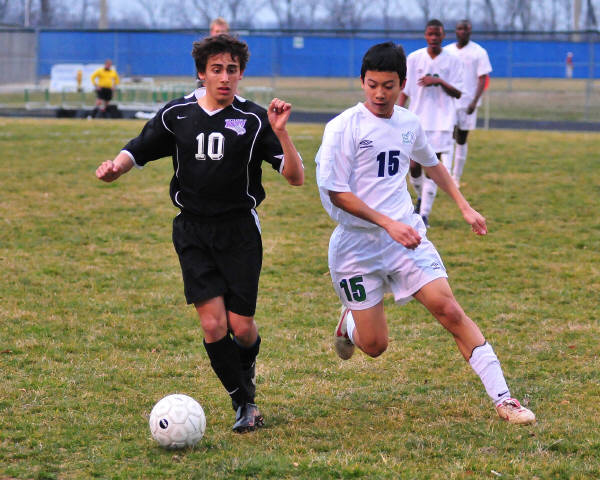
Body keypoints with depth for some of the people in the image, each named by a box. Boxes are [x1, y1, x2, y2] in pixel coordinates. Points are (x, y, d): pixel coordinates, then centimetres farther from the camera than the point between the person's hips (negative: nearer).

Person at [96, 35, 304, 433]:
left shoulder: (255, 120, -6)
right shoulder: (176, 115, 0)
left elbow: (296, 177, -10)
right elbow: (137, 151, 11)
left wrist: (280, 132, -24)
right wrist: (116, 166, -11)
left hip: (239, 229, -1)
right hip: (193, 231, 1)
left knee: (242, 328, -3)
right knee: (213, 324, -10)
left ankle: (247, 369, 35)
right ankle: (244, 404, 9)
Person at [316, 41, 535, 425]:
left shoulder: (409, 124, 5)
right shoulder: (344, 128, -12)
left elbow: (432, 164, 26)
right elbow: (335, 192, -15)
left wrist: (464, 206, 22)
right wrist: (388, 223, -21)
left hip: (407, 235, 4)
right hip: (357, 245, -3)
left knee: (449, 310, -12)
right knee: (374, 346, -1)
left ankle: (503, 399, -10)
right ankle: (350, 321, 37)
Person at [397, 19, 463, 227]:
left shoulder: (452, 61, 1)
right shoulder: (414, 58, 3)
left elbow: (457, 93, -1)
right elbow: (404, 91, 6)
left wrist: (440, 81, -17)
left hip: (442, 122, -1)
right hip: (417, 119, 2)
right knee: (414, 167, 3)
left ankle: (424, 213, -3)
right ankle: (421, 198, 32)